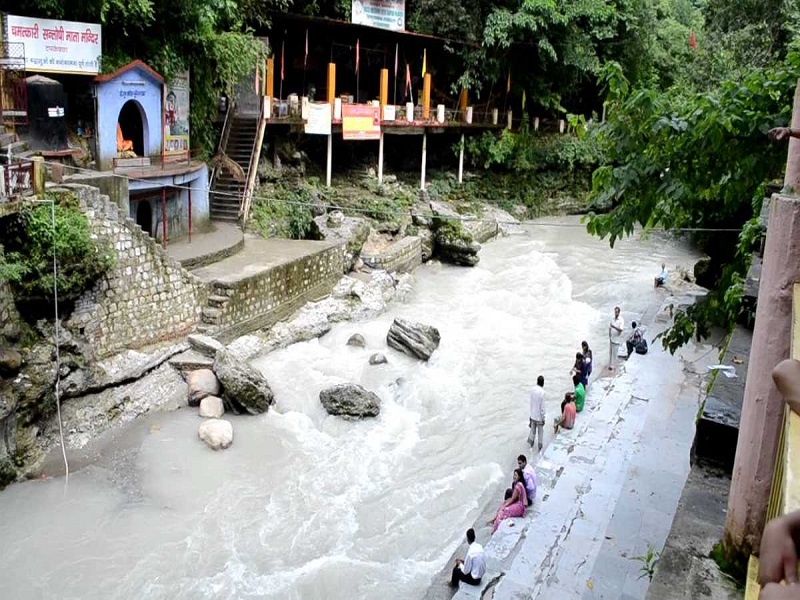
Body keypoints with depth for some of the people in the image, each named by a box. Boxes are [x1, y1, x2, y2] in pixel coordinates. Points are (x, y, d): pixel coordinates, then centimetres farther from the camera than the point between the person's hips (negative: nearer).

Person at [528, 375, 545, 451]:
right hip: (539, 416, -5)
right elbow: (542, 407, -19)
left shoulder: (532, 390, -6)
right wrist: (543, 418, -9)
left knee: (533, 430, 21)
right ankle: (540, 446, 22)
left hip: (533, 414, 5)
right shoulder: (542, 392, -24)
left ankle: (531, 442, 33)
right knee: (540, 431, 12)